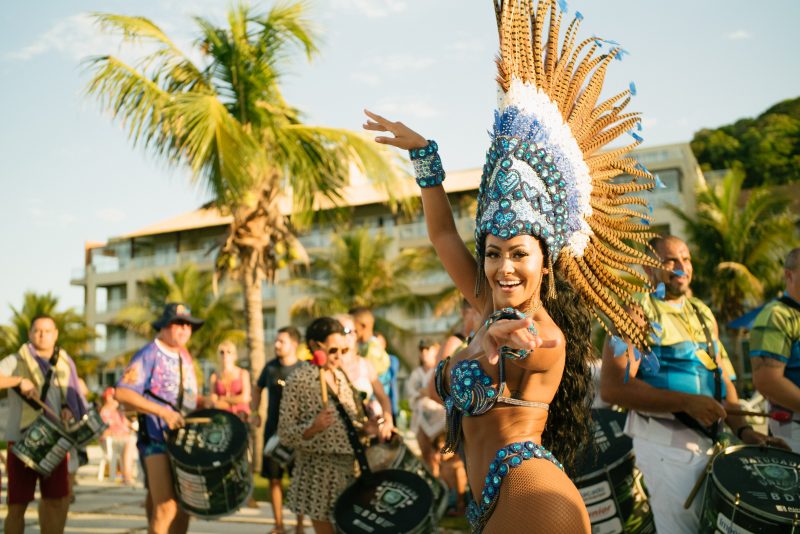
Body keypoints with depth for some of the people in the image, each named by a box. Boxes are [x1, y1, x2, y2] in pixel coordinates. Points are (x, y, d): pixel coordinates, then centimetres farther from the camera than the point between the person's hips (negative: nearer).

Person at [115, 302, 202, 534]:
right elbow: (122, 393, -21)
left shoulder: (184, 356, 15)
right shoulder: (149, 354, -10)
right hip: (156, 441, -8)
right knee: (165, 507, -13)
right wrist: (163, 412, -27)